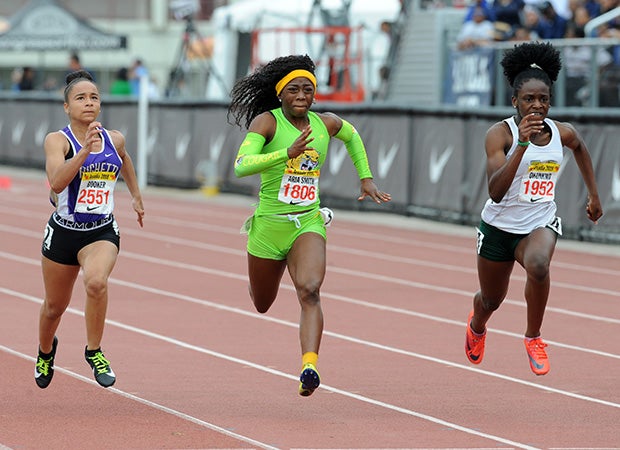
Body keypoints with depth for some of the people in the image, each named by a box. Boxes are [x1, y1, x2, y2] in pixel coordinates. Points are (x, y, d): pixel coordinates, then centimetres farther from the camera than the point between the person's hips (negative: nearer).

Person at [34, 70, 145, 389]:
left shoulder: (114, 140, -1)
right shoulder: (57, 141, -13)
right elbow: (57, 182, -31)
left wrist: (136, 196, 32)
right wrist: (85, 150, -39)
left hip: (102, 232, 1)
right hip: (63, 232, -1)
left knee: (97, 282, -31)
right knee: (55, 306, 16)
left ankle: (94, 351, -11)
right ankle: (46, 351, 50)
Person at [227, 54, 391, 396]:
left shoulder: (326, 123, 2)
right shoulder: (266, 122, -11)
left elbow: (352, 136, 27)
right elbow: (241, 166, -27)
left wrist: (366, 178, 21)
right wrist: (287, 153, -38)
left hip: (309, 223, 1)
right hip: (269, 224, -1)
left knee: (309, 292, -25)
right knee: (262, 305, 18)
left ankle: (309, 367, -36)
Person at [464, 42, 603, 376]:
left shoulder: (563, 133, -7)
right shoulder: (500, 133, -20)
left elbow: (580, 148, 20)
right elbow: (495, 192, -32)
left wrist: (594, 195, 23)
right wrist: (522, 144, -40)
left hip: (540, 224, 1)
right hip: (500, 226, -1)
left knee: (538, 265, -35)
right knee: (491, 300, 18)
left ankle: (533, 337, -12)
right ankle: (477, 326, 58)